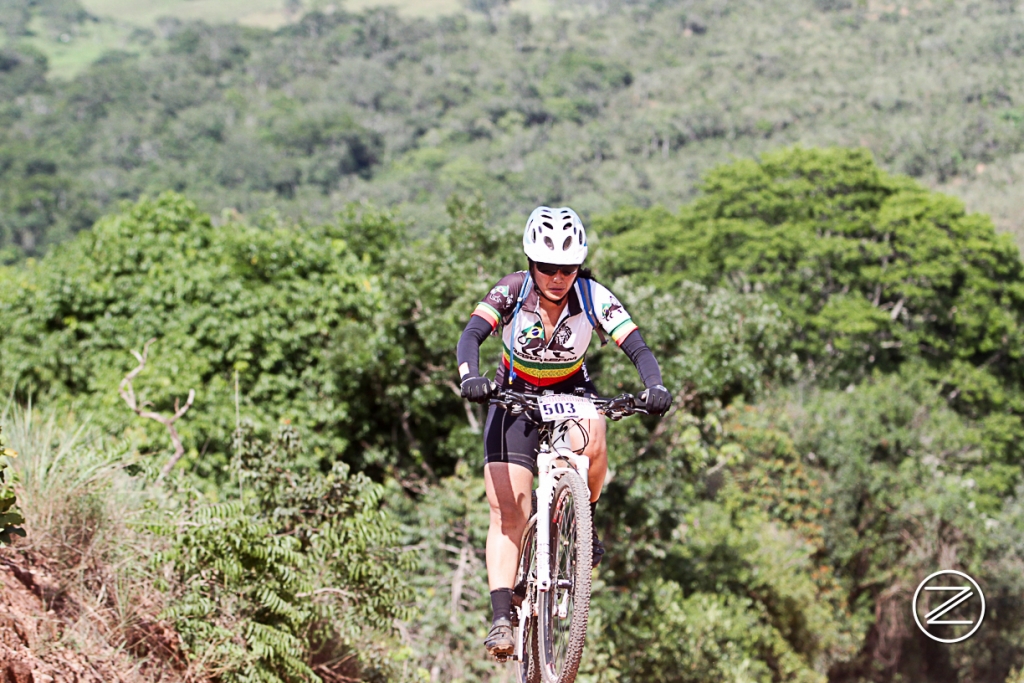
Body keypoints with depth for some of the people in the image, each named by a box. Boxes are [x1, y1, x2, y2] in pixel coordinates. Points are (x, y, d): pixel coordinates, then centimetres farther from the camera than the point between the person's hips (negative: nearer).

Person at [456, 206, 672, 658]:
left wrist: (655, 385, -46)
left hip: (571, 391, 1)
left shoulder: (593, 297, -21)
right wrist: (471, 376, -54)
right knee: (508, 510, -14)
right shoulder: (512, 291, -22)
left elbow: (637, 347, -26)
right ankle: (502, 617, -16)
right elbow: (471, 334, -34)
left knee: (591, 445, -35)